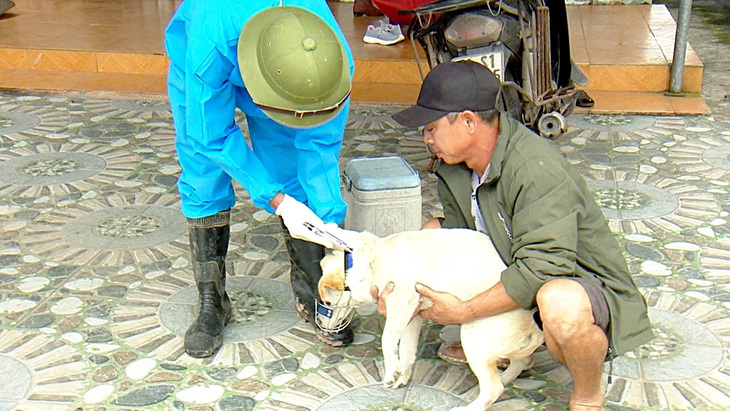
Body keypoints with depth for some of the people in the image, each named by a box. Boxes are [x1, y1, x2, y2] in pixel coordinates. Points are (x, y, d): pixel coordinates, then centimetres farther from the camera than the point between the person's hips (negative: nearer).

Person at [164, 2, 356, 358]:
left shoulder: (333, 59, -38)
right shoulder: (209, 44, -47)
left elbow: (320, 145, -25)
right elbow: (215, 138, -33)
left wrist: (331, 225, -29)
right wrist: (277, 200, -37)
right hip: (202, 66, -1)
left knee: (293, 178, -3)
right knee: (203, 182, -4)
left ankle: (310, 293, 14)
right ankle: (211, 302, 10)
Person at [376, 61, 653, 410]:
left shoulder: (537, 169, -30)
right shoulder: (453, 166, -3)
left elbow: (541, 270, -34)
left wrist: (464, 312, -27)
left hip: (587, 284, -8)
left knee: (560, 303, -43)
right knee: (433, 234, 2)